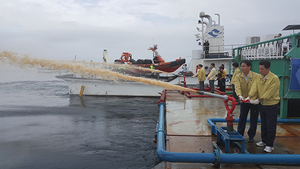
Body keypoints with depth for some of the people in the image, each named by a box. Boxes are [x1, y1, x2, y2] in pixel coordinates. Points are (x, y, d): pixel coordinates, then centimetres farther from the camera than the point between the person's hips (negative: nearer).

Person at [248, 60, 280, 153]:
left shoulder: (274, 78, -19)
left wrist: (260, 98, -30)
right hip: (262, 104, 7)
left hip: (272, 105, -7)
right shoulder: (259, 77, 3)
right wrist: (249, 96, -21)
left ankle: (269, 145, 12)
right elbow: (254, 87, -6)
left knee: (271, 126, 1)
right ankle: (264, 141, 34)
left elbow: (270, 92, -24)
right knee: (263, 124, 19)